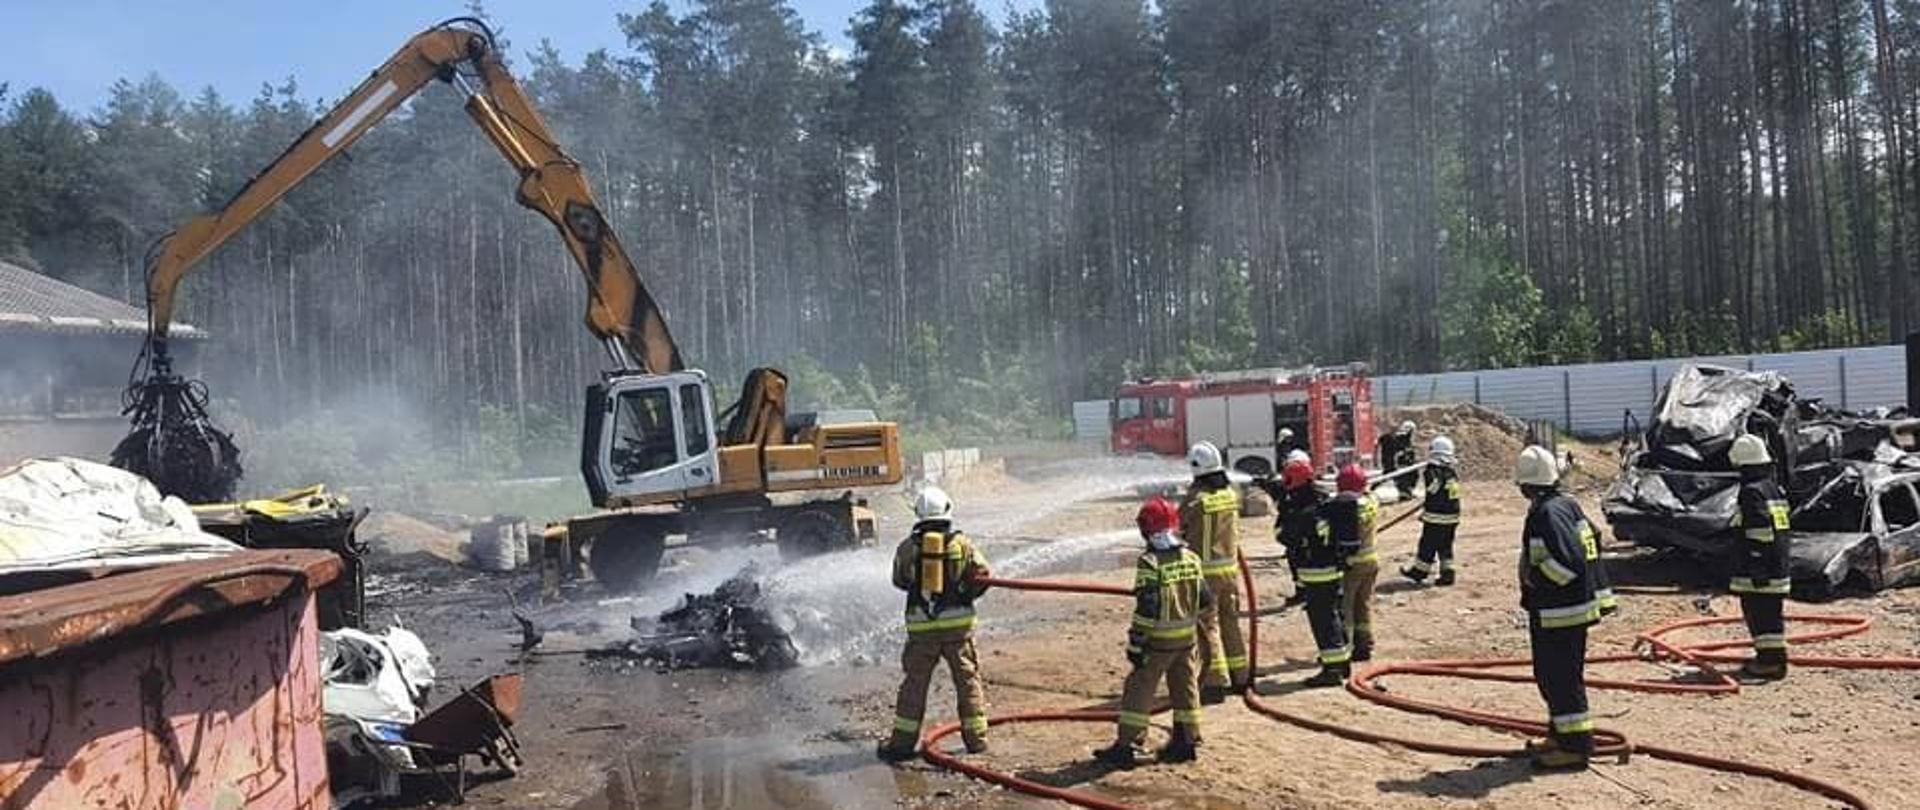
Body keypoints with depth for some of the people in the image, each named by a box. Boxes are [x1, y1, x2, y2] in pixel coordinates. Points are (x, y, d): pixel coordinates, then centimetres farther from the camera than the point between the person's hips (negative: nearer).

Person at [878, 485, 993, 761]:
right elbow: (983, 575, -6)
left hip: (921, 625, 1)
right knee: (967, 679, 10)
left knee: (915, 682, 9)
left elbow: (899, 580, 11)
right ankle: (976, 738, 13)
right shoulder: (961, 543, -3)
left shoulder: (908, 546, -1)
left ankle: (903, 740, 12)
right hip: (957, 622, 0)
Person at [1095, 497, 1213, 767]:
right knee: (1185, 689, 17)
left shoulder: (1150, 563, -19)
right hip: (1186, 638, 6)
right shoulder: (1191, 558, 3)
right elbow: (1205, 600, 8)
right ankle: (1186, 742, 25)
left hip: (1158, 641, -6)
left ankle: (1127, 746, 3)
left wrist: (1135, 644, -15)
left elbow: (1146, 608, -21)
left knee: (1139, 690, 1)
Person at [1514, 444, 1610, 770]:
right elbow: (1592, 542, 17)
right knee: (1551, 674, 21)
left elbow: (1567, 563, -28)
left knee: (1561, 678, -2)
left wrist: (1534, 576, -14)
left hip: (1557, 612, -10)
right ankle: (1561, 735, 33)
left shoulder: (1546, 514, -22)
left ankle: (1575, 746, 5)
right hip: (1577, 604, 10)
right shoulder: (1568, 505, 9)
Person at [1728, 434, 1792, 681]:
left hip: (1757, 571, -9)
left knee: (1759, 615, -5)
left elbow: (1759, 533, -21)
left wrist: (1757, 570, -20)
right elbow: (1783, 529, 20)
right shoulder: (1776, 489, 14)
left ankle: (1769, 661, -4)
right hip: (1779, 568, 9)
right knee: (1772, 613, 16)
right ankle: (1774, 657, 24)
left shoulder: (1751, 492, -15)